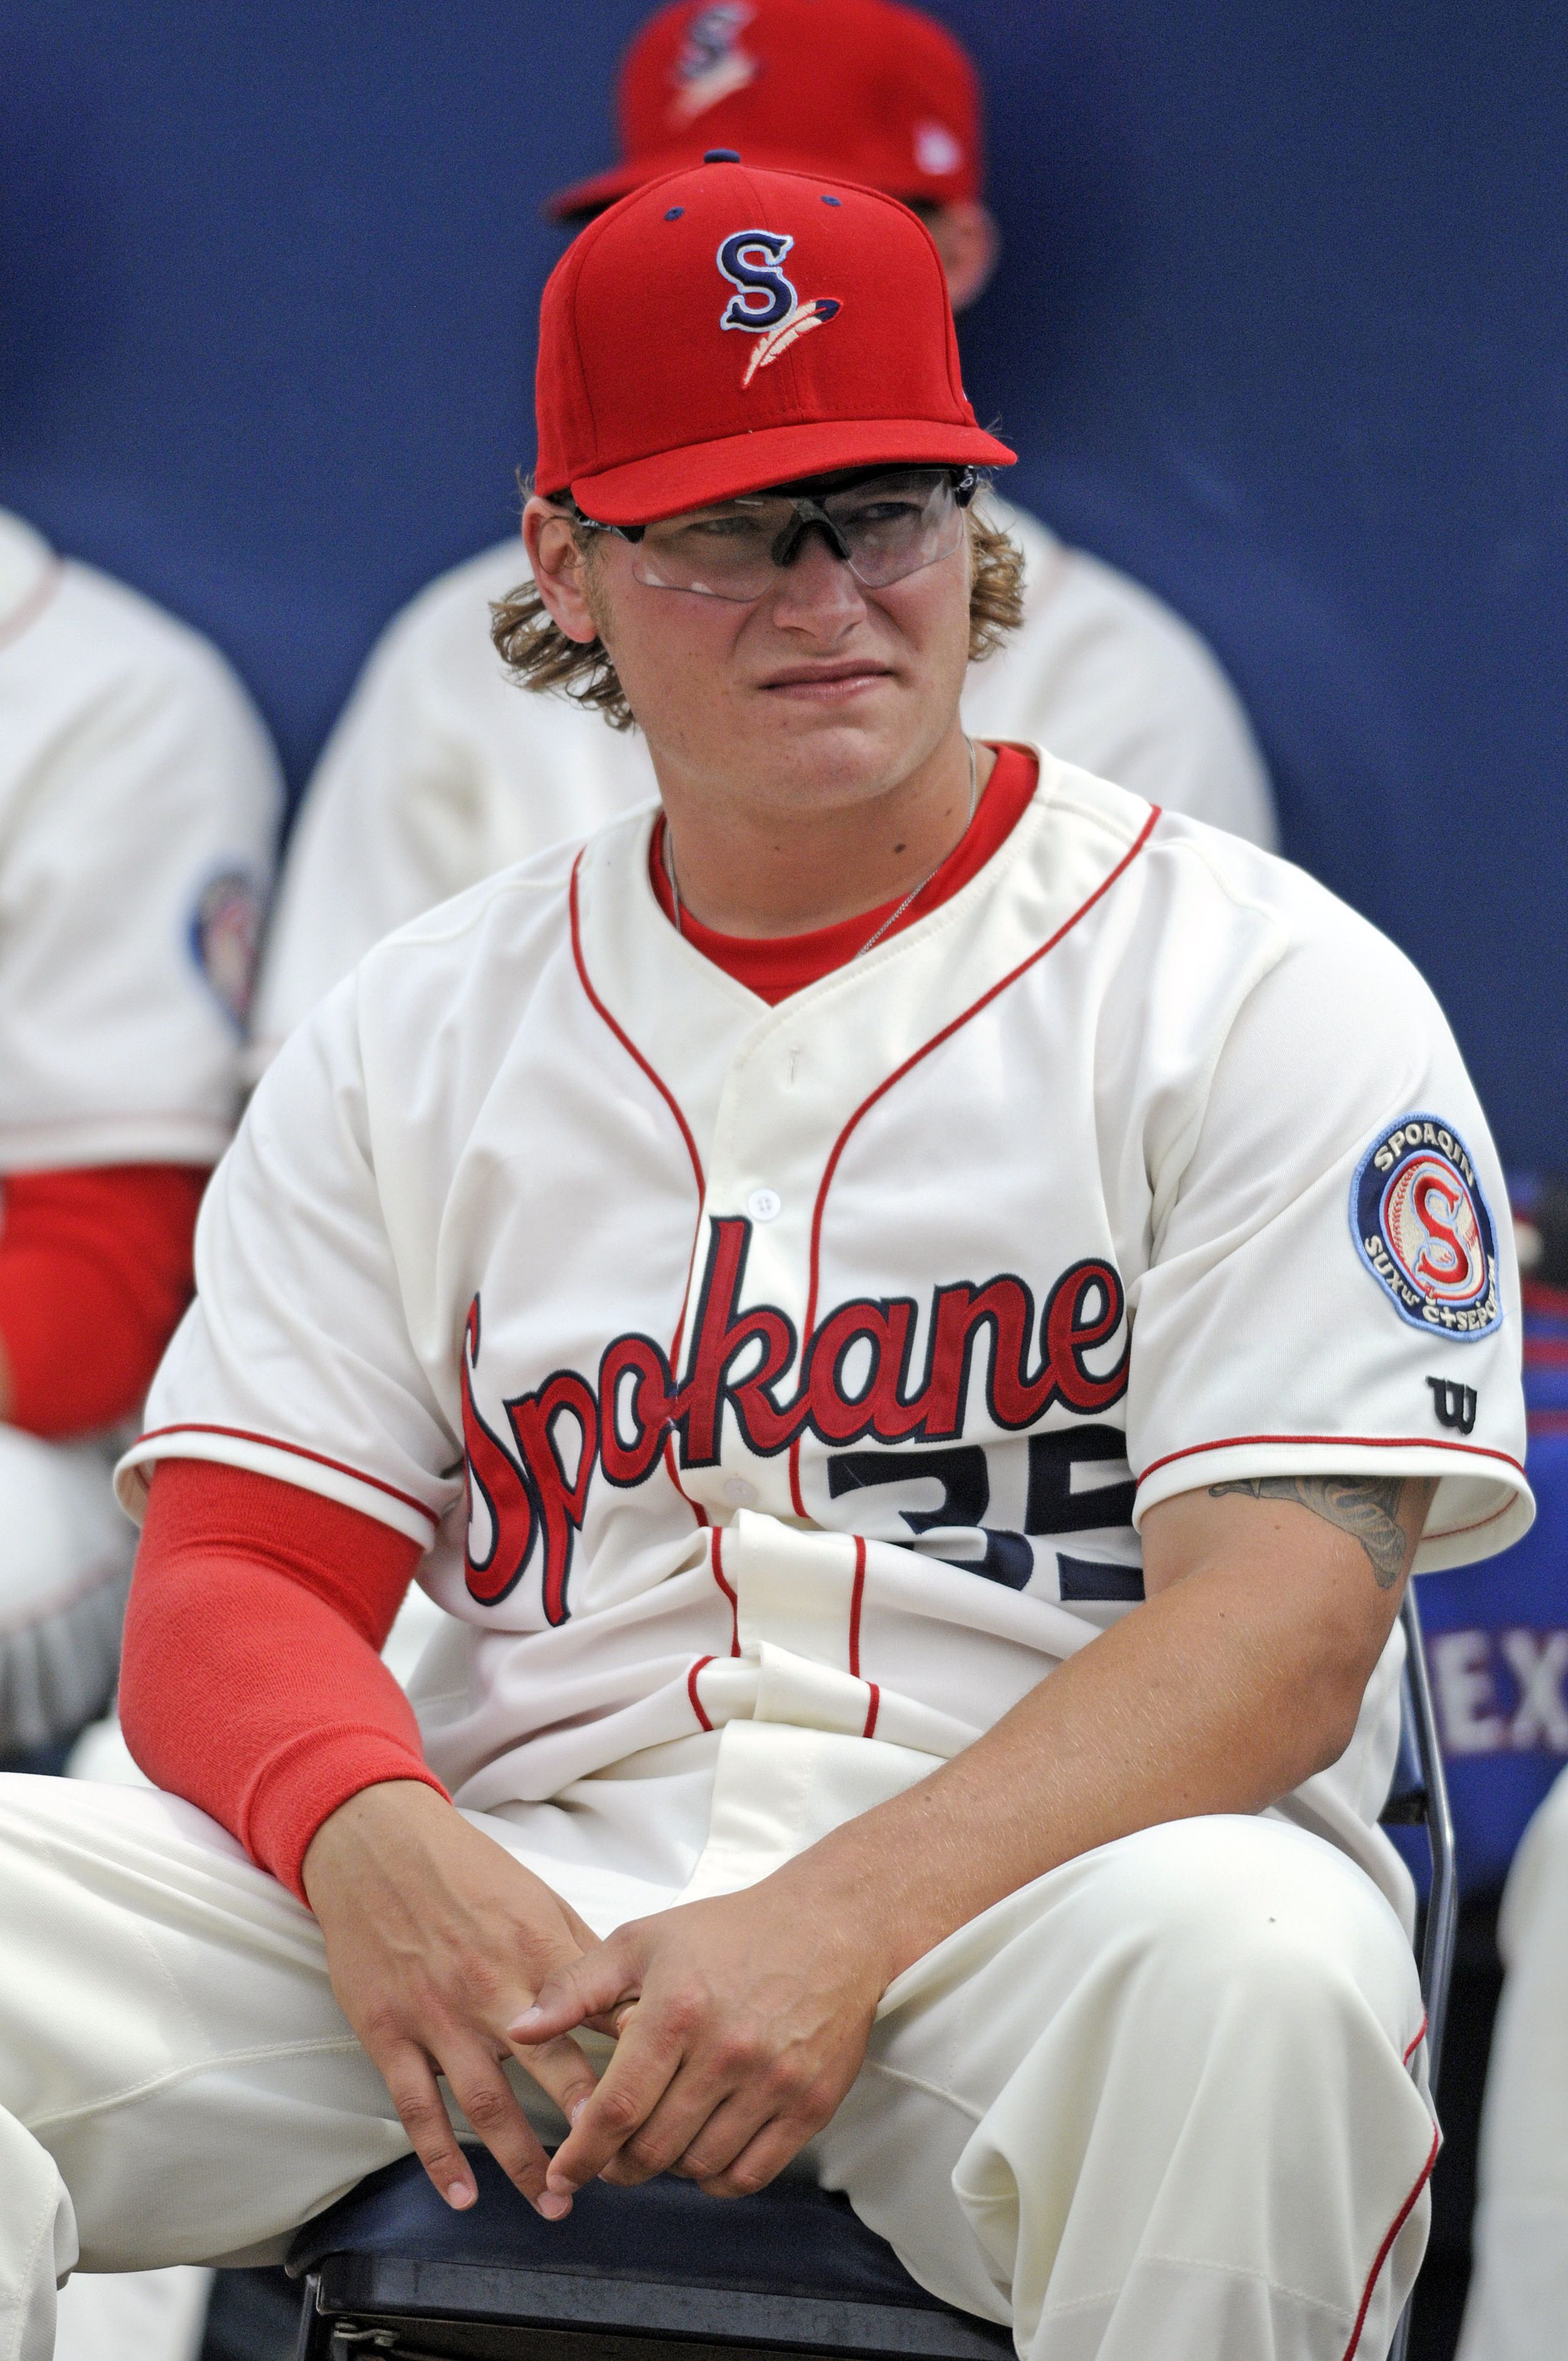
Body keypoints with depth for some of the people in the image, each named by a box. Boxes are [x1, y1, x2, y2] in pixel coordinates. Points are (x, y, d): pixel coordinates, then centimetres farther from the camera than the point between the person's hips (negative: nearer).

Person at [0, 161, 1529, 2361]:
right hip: (517, 1895, 3)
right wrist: (369, 1845, -17)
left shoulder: (1267, 983, 3)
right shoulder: (418, 1030, 16)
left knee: (1241, 1965, -39)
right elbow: (236, 1571, 9)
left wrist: (844, 1923, -23)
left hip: (1046, 1874, -3)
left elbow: (1284, 1615, -7)